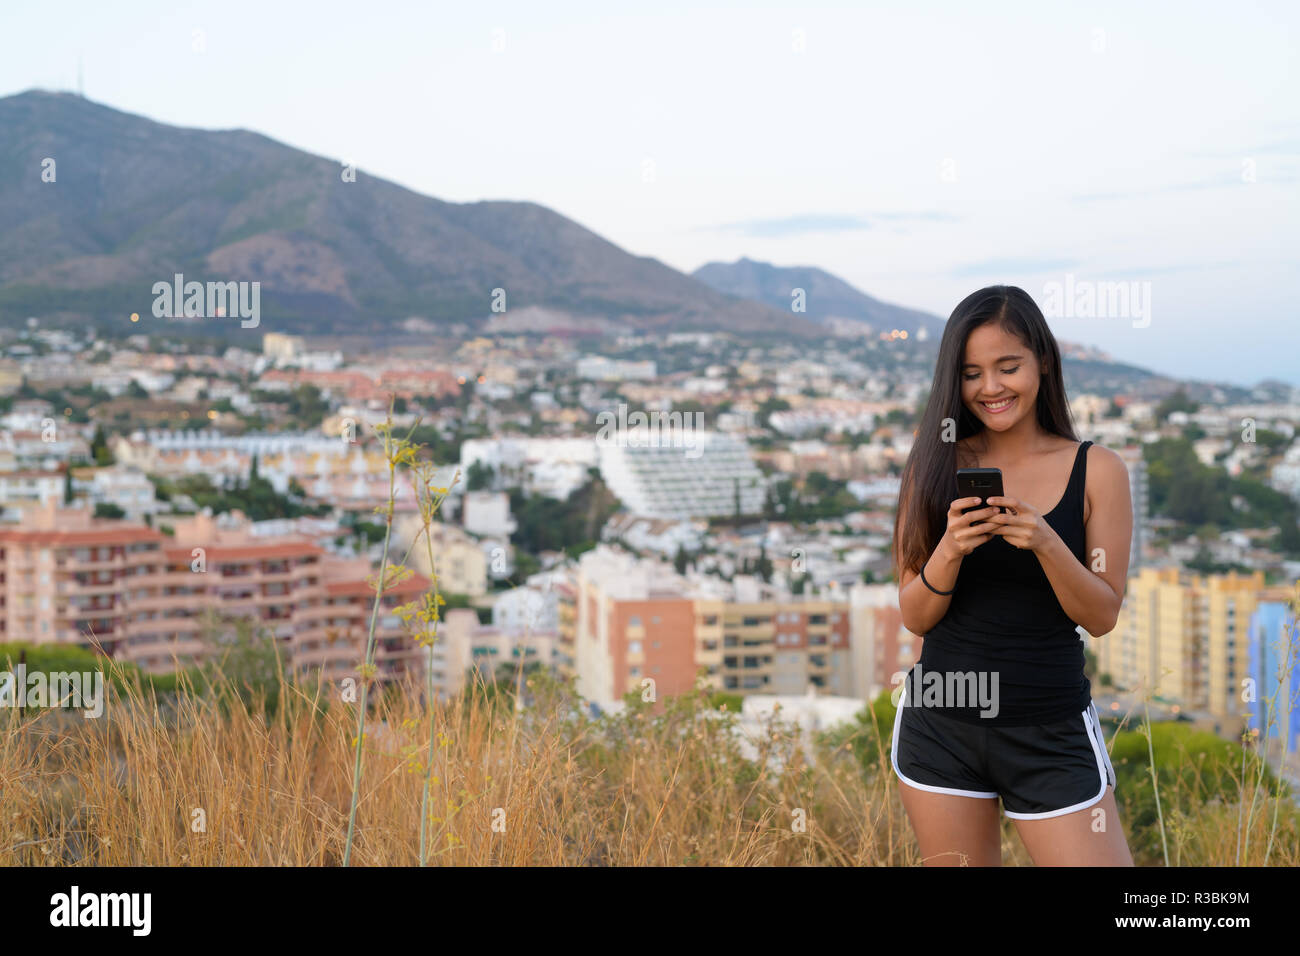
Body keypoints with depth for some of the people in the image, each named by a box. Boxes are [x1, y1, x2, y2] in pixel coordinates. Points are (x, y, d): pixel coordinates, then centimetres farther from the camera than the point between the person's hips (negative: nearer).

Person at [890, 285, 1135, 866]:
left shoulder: (1096, 470, -2)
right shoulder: (936, 466, 1)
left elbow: (1103, 616, -3)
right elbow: (915, 617, 0)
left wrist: (1044, 542, -20)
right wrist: (951, 550, -19)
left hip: (1052, 731, -1)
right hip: (939, 724, 1)